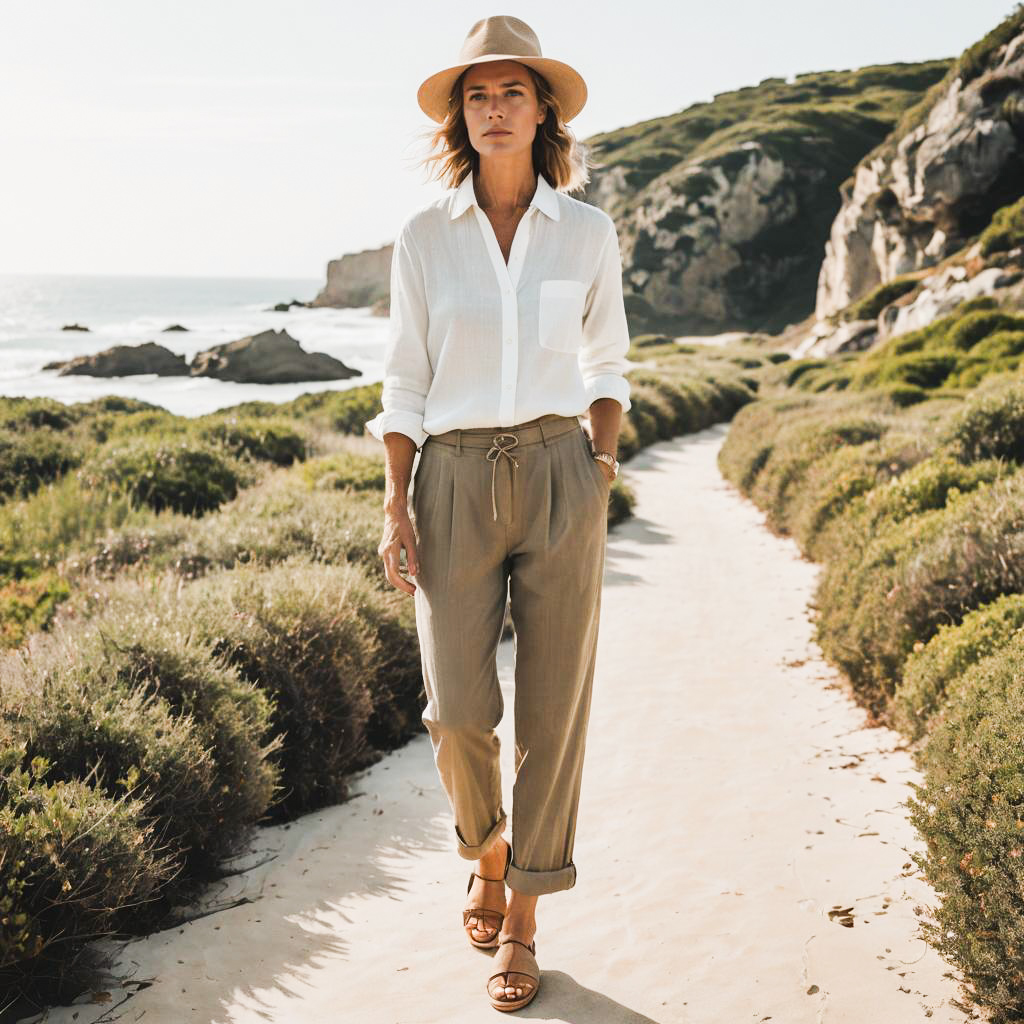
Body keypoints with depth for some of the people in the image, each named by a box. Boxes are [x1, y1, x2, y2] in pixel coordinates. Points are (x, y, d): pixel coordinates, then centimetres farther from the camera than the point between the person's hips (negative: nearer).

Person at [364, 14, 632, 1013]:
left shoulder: (587, 230, 3)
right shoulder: (423, 235, 2)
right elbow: (406, 377, 4)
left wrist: (601, 461, -1)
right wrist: (395, 506, -3)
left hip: (560, 479, 0)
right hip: (456, 483, 0)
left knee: (553, 705, 1)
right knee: (457, 710, -5)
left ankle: (521, 918, 18)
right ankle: (487, 848, 28)